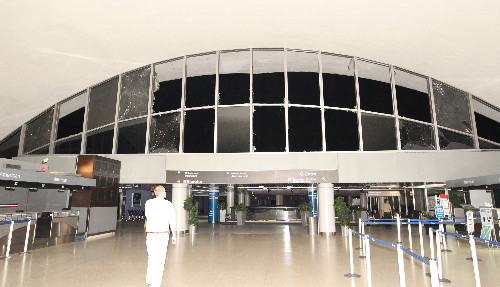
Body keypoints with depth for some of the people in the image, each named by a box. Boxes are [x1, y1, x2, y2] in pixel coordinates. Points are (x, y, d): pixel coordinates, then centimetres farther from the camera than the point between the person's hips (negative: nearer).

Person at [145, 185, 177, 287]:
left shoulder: (148, 203, 1)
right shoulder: (168, 204, -6)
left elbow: (148, 216, 13)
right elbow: (172, 221, -4)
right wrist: (174, 235, 4)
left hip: (150, 234, 3)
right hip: (162, 234, -3)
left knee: (151, 257, 17)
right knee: (160, 259, 6)